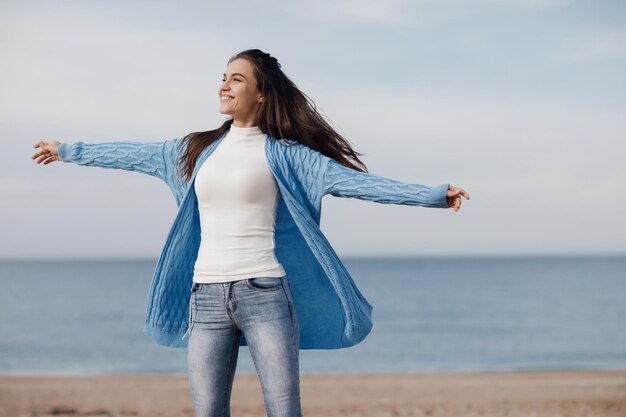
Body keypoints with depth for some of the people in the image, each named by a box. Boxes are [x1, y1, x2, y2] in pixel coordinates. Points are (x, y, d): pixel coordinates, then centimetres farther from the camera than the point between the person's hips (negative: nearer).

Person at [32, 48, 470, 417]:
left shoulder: (281, 152, -1)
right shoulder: (198, 150, 14)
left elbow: (350, 179, -9)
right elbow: (132, 154, 25)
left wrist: (432, 194, -19)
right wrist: (68, 151, 36)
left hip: (263, 293, -4)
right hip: (207, 297, 5)